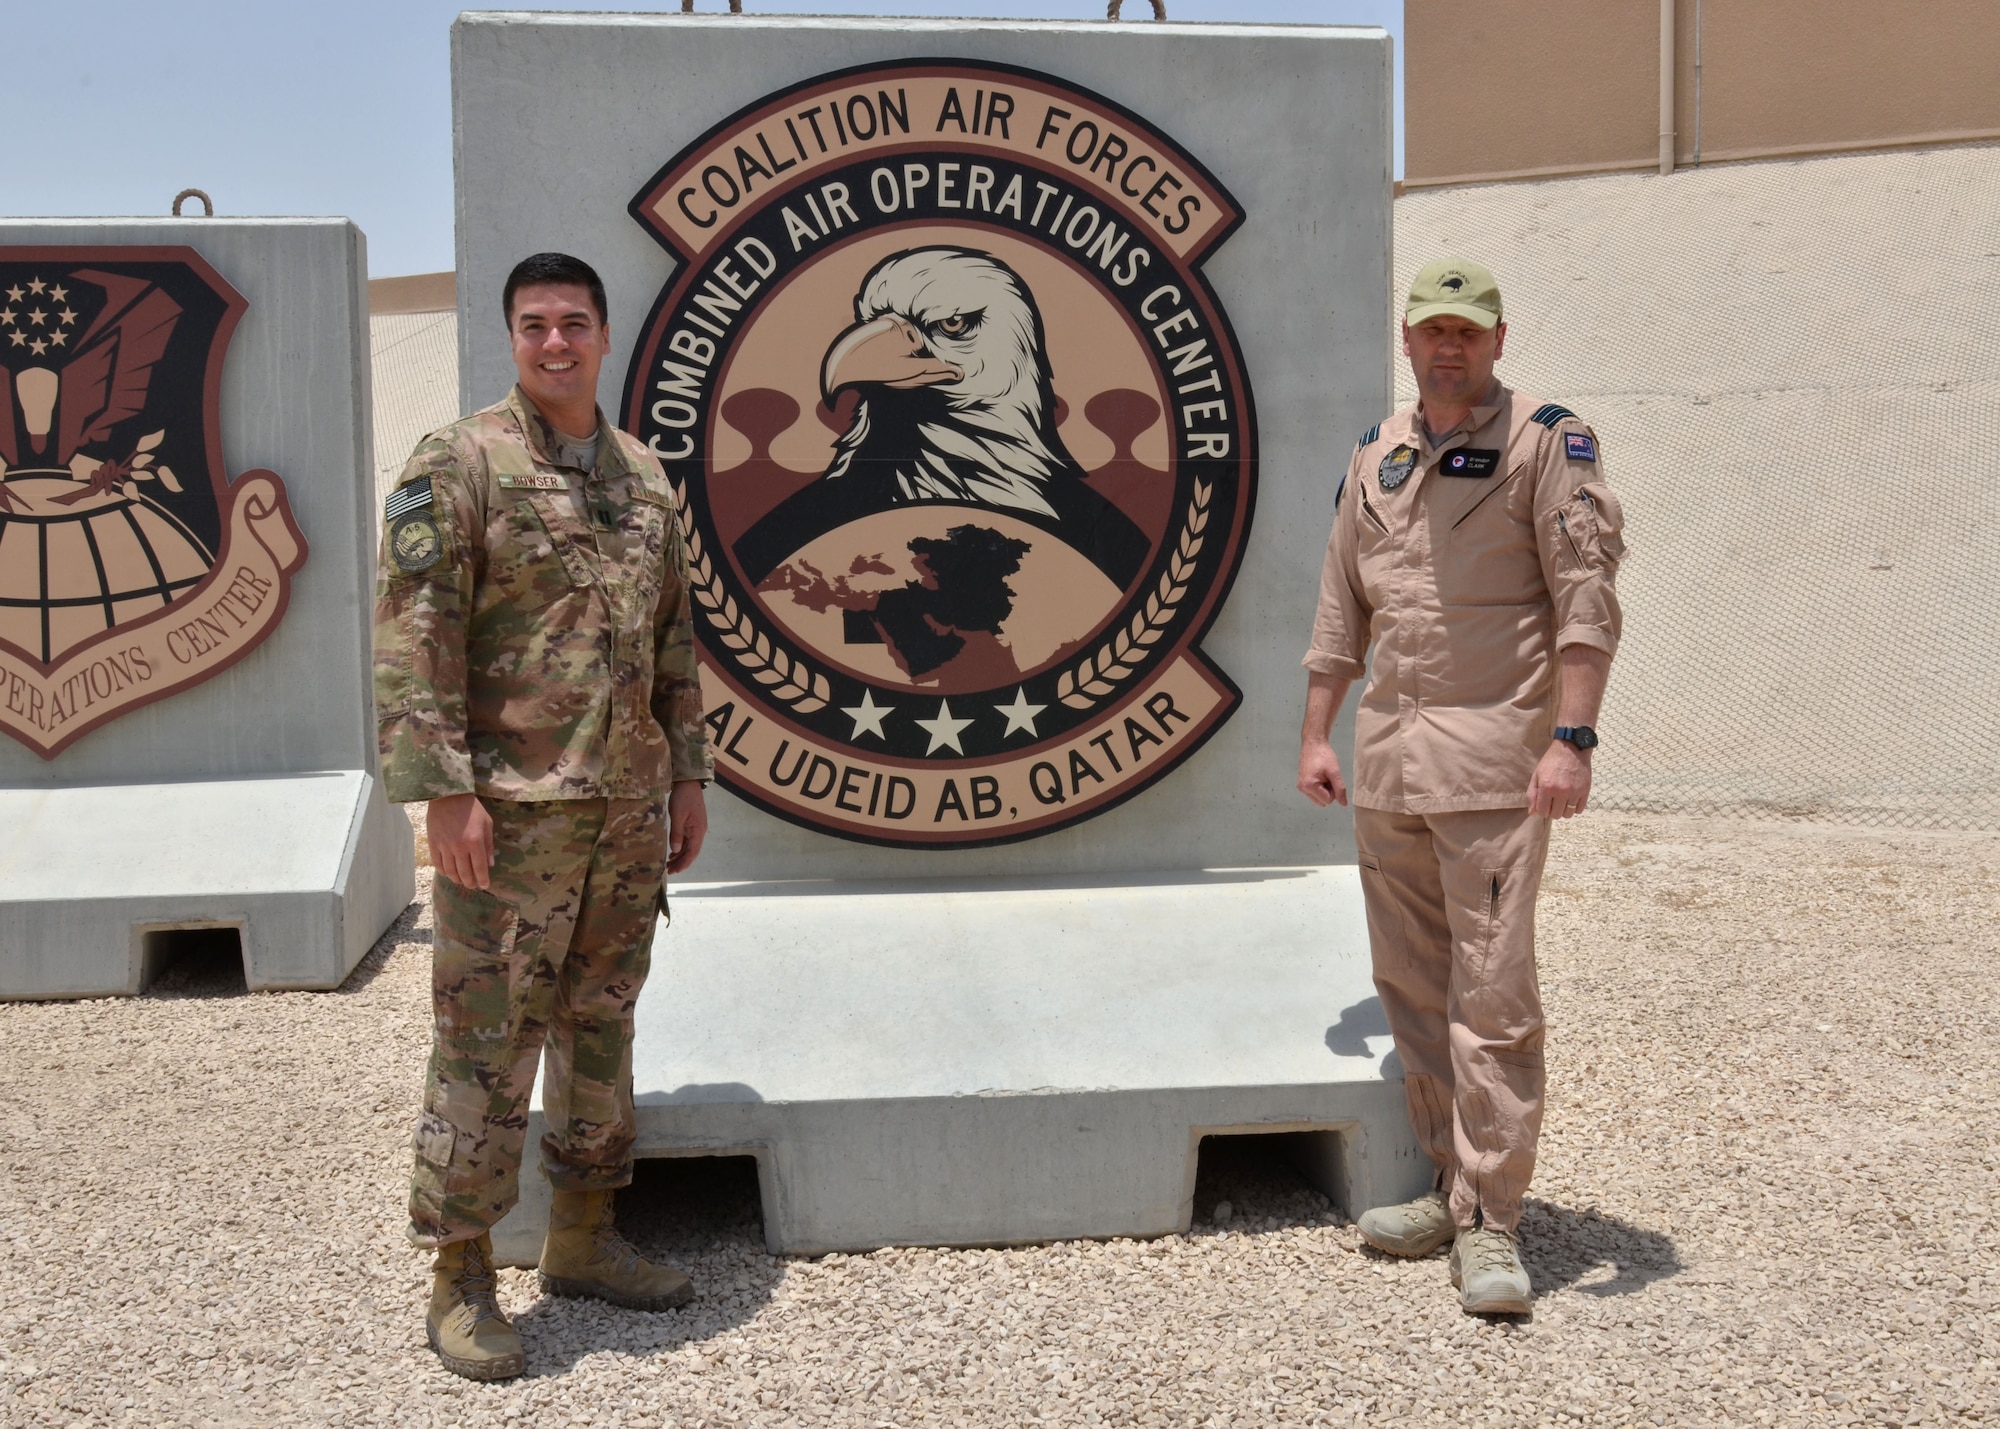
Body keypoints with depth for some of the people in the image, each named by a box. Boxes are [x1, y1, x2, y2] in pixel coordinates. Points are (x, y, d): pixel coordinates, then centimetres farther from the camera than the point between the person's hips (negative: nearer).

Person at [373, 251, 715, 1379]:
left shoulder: (644, 476, 13)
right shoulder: (459, 464, -7)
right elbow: (413, 636, -13)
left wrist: (688, 776, 14)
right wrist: (444, 789, -19)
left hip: (630, 809, 7)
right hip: (512, 810, -6)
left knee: (602, 1024, 14)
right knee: (486, 1044, -1)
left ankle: (584, 1239, 28)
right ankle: (461, 1279, 11)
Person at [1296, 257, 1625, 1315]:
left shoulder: (1546, 442, -2)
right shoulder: (1374, 457, 16)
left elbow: (1587, 598, -10)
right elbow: (1341, 609, 20)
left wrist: (1571, 738, -19)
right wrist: (1315, 736, 14)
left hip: (1493, 754, -6)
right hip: (1387, 756, 6)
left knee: (1491, 990, -8)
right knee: (1410, 986, 11)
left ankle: (1490, 1226, -2)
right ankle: (1453, 1187, 23)